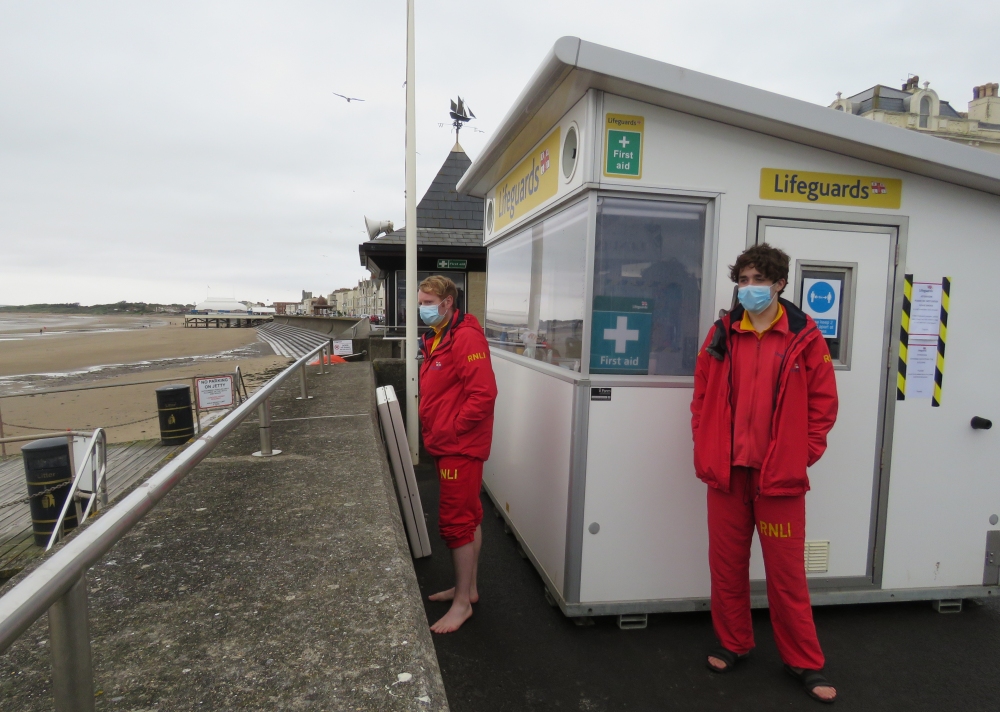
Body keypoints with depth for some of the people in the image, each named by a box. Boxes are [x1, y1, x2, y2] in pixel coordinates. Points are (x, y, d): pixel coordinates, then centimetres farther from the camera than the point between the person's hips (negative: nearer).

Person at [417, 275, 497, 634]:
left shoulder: (466, 337, -18)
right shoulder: (437, 337, 13)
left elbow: (483, 393, -24)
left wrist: (451, 430, -18)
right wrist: (433, 428, 10)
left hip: (461, 447, -10)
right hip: (448, 444, 10)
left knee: (455, 522, -2)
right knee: (468, 517, 18)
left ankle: (462, 603, 12)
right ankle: (468, 588, 31)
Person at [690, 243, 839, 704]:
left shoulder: (804, 336, -4)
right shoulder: (722, 334, 4)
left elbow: (823, 402, -1)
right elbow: (702, 396, 9)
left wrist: (803, 454, -5)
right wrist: (706, 449, 2)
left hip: (780, 474, -3)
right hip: (726, 471, 3)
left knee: (786, 570, 7)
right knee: (726, 564, 13)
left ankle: (803, 662, 26)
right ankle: (733, 645, 32)